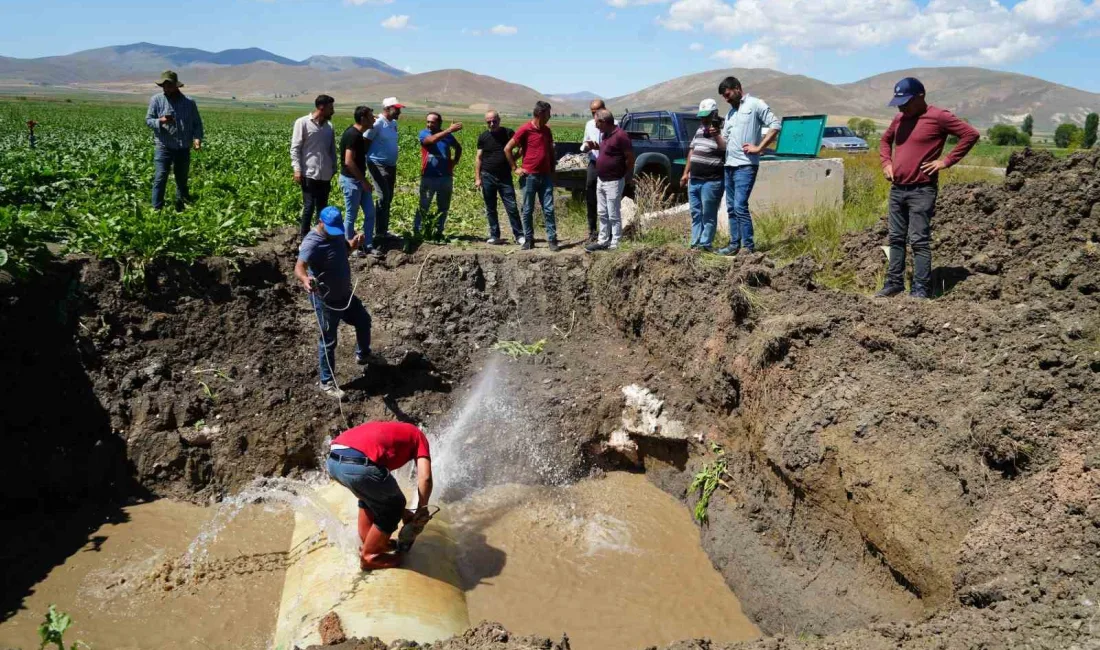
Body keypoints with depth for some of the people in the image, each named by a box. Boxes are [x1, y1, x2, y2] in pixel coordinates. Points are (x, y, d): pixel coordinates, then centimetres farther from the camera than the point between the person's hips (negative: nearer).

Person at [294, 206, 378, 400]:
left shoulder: (336, 233, -2)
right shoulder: (312, 243, -28)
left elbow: (346, 248, 19)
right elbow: (299, 267, -44)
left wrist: (355, 243, -4)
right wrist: (305, 279, -66)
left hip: (345, 294, 9)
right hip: (326, 300, -9)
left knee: (364, 321, 25)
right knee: (328, 341, 3)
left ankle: (363, 355, 51)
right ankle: (327, 383, 18)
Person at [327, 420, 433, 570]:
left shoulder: (389, 431, 39)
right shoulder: (418, 436, 22)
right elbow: (425, 477, 7)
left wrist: (402, 511, 46)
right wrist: (422, 508, 23)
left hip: (333, 460, 8)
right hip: (358, 464, -8)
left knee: (369, 495, 35)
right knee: (392, 507, 18)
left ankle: (366, 543, 40)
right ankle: (369, 556, 26)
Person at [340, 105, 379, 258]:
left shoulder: (358, 134, 9)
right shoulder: (352, 135, -20)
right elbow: (349, 161, -24)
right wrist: (364, 181, -18)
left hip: (359, 180, 9)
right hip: (351, 181, -9)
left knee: (370, 213, 11)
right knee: (351, 216, 2)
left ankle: (368, 246, 19)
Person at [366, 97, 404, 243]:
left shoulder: (394, 123, 10)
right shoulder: (377, 124, -14)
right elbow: (365, 143, -13)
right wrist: (363, 163, -13)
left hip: (391, 166, 9)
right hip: (378, 165, -9)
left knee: (389, 198, 12)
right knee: (383, 197, -13)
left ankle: (384, 231, 21)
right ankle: (378, 233, -8)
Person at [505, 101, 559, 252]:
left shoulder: (547, 130, 11)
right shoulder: (525, 130, -7)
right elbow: (507, 149, -4)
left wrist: (552, 169, 14)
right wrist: (515, 168, -5)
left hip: (545, 176, 4)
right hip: (529, 176, -4)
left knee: (549, 209, 0)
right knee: (528, 210, 4)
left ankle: (552, 240, 3)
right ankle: (528, 240, 14)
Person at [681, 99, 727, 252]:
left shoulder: (721, 130, -7)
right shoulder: (699, 130, 16)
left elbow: (727, 150, -21)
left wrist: (716, 136, -35)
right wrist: (686, 173, 19)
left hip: (711, 181, -8)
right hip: (694, 180, 8)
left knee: (708, 215, -3)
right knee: (696, 214, 11)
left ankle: (706, 244, 1)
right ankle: (695, 243, 17)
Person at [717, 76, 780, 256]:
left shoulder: (755, 105, -3)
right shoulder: (730, 112, 20)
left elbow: (775, 125, -10)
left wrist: (758, 148, -13)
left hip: (745, 166, -8)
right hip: (729, 165, 8)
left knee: (740, 207, -14)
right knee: (731, 208, 10)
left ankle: (749, 248, -9)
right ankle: (734, 244, 17)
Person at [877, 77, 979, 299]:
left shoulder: (938, 117, -8)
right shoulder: (899, 118, 12)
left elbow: (971, 134, -10)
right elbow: (885, 140, 29)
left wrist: (947, 161, -12)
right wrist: (886, 163, 12)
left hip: (921, 191, -7)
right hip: (896, 189, 7)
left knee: (919, 241, -6)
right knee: (896, 238, 11)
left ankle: (921, 289, -2)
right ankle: (894, 282, 20)